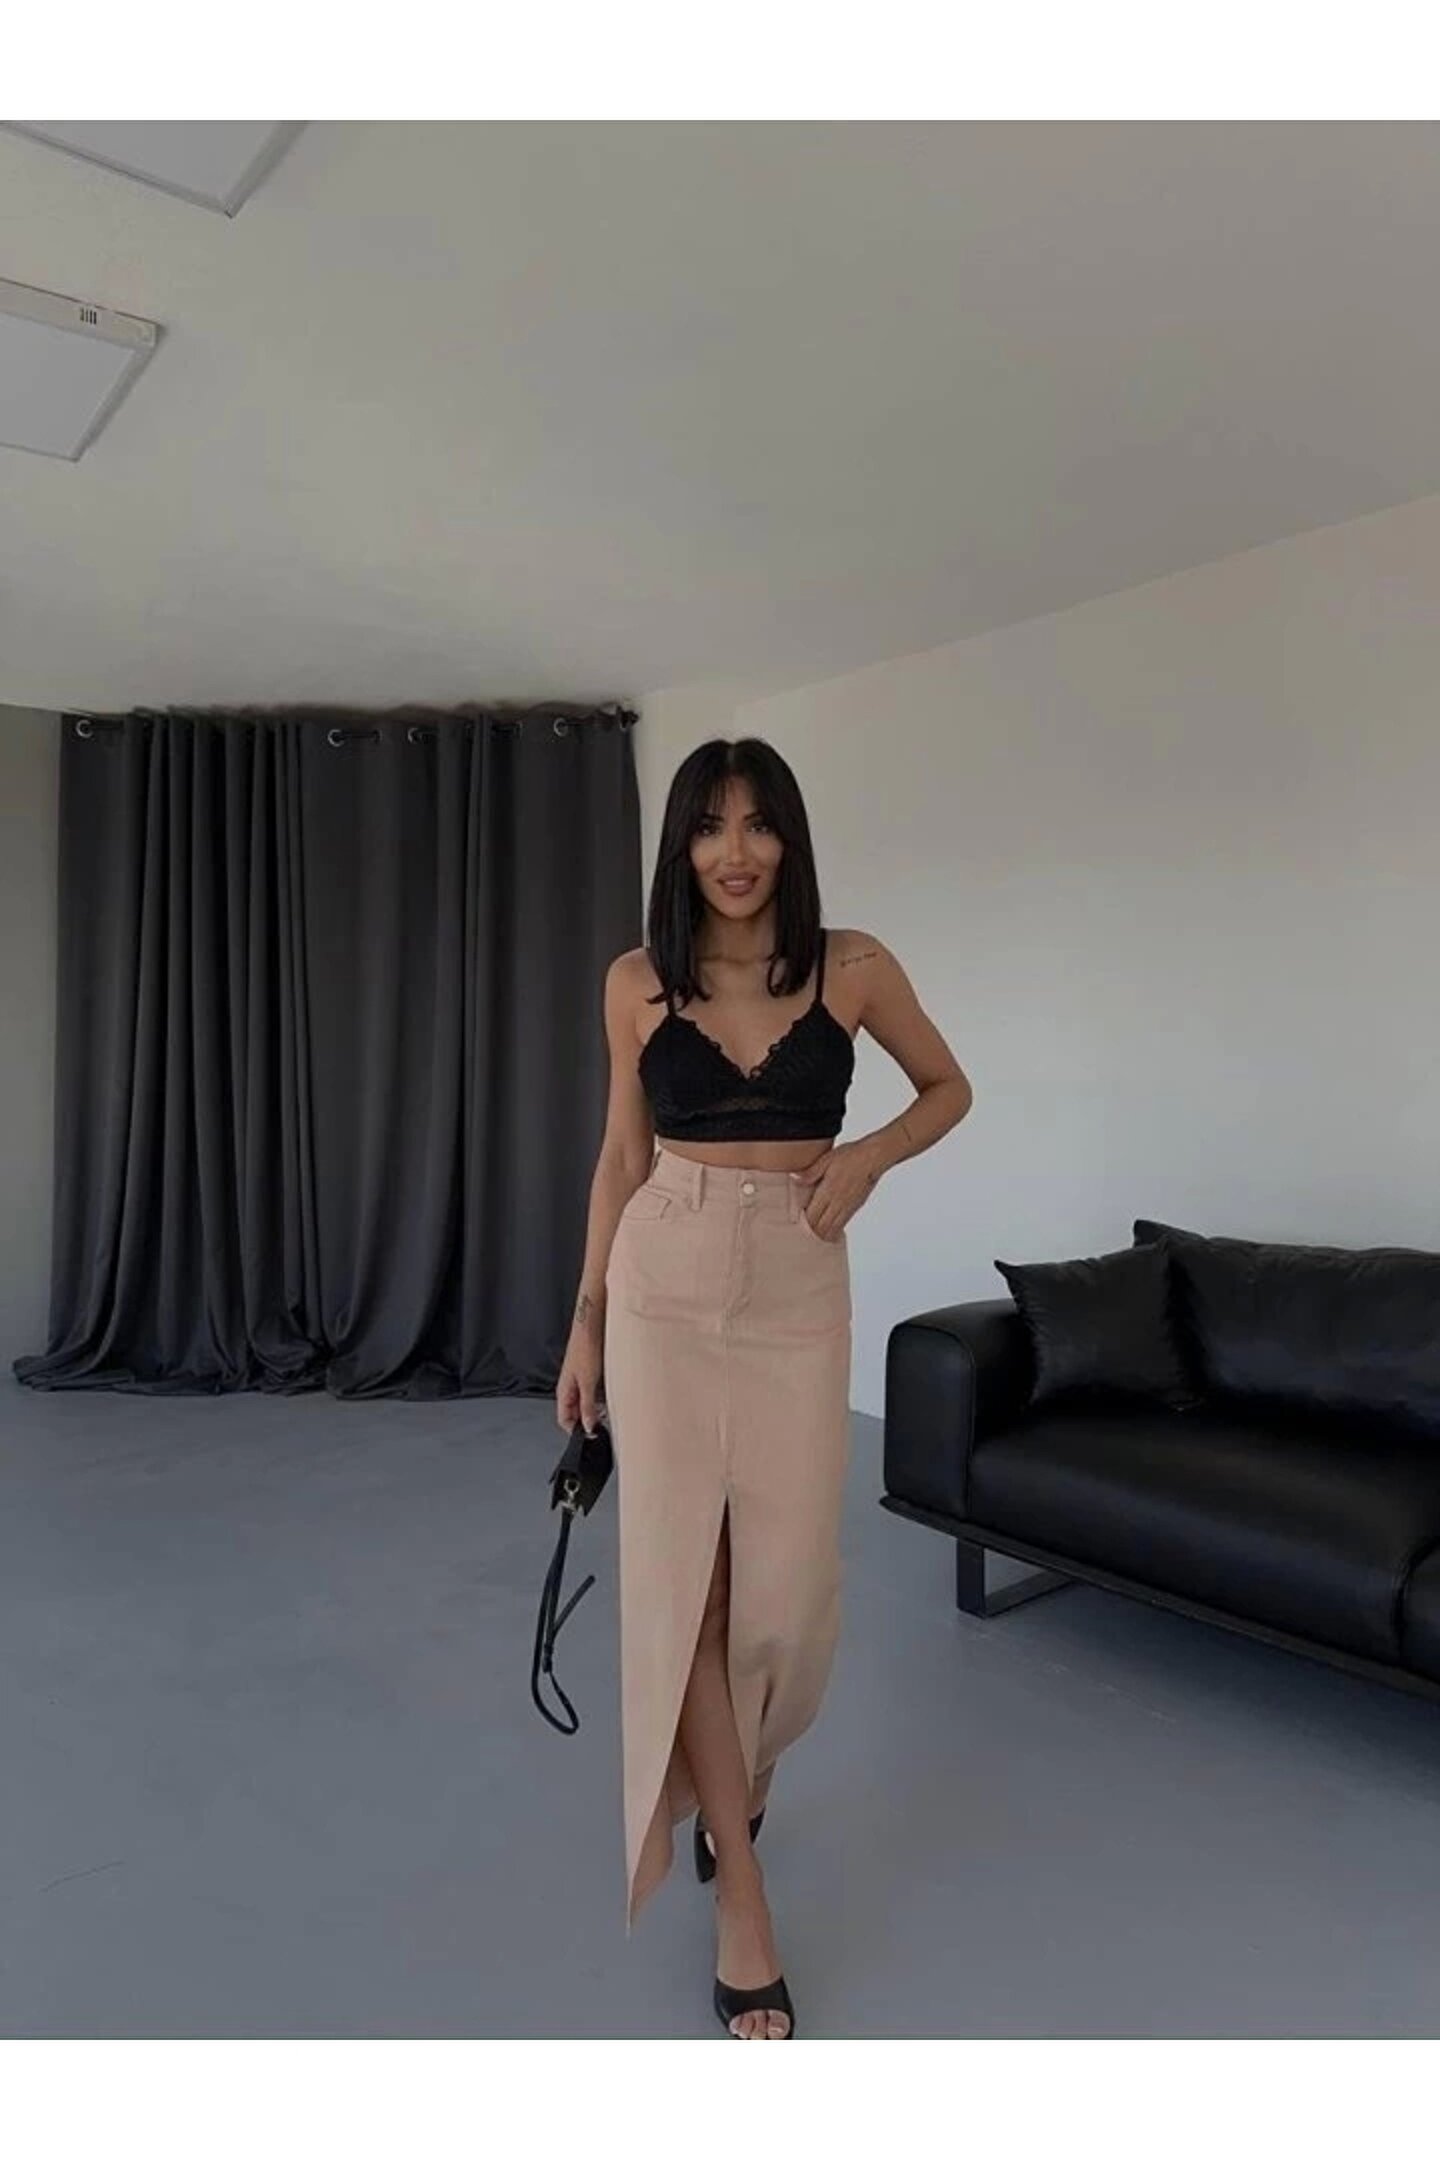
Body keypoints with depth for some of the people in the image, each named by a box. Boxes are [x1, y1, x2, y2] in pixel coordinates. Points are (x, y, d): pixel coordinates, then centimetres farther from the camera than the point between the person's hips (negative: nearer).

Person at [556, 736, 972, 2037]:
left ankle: (741, 1765, 43)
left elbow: (949, 1089, 10)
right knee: (681, 1573, 2)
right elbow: (623, 1157, 7)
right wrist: (586, 1320, 6)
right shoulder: (637, 983, 0)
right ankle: (740, 1890, 19)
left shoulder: (854, 968, -3)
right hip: (665, 1290, 1)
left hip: (798, 1293, 0)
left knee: (787, 1582, 6)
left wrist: (869, 1155, -10)